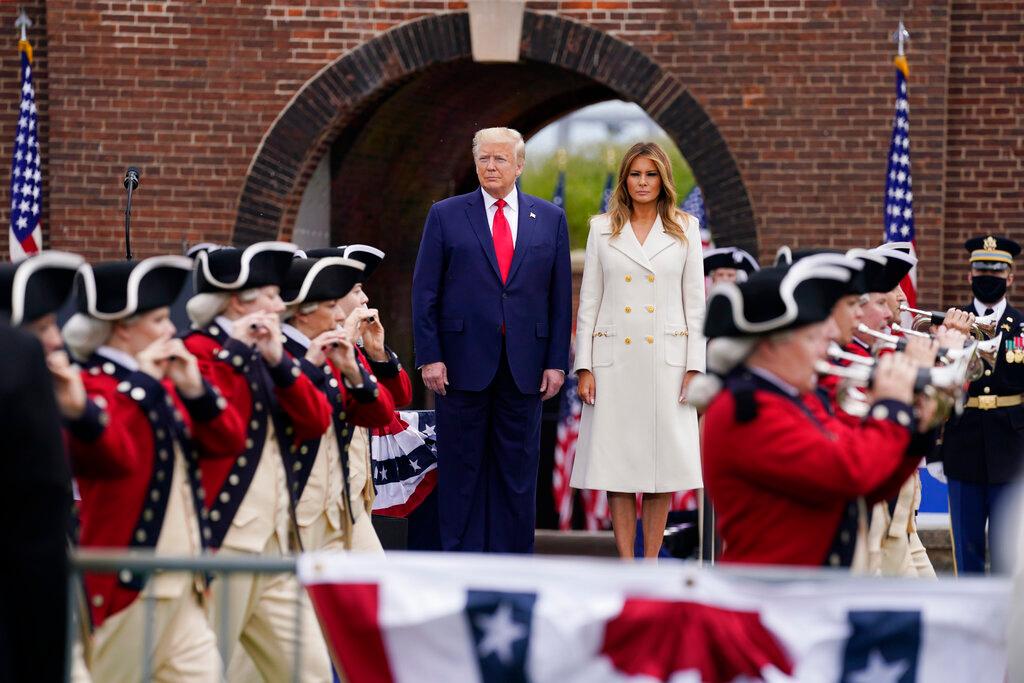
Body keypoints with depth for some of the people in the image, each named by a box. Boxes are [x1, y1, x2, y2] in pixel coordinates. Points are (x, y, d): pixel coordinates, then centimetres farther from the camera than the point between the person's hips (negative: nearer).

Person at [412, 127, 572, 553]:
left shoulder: (550, 220, 9)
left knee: (518, 468, 5)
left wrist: (557, 361, 1)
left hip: (525, 368, 2)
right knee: (461, 469, 2)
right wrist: (429, 357, -7)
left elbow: (561, 296, 8)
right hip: (464, 364, -1)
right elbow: (425, 293, 1)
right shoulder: (446, 215, 4)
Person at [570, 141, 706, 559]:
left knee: (662, 464, 1)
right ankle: (625, 567, 3)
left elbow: (695, 302, 5)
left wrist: (694, 366, -2)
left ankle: (651, 565, 8)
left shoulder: (684, 229, 6)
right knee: (617, 464, -1)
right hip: (614, 359, 0)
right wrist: (584, 367, -1)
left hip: (666, 360, 0)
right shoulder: (602, 229, 7)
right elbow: (588, 301, 6)